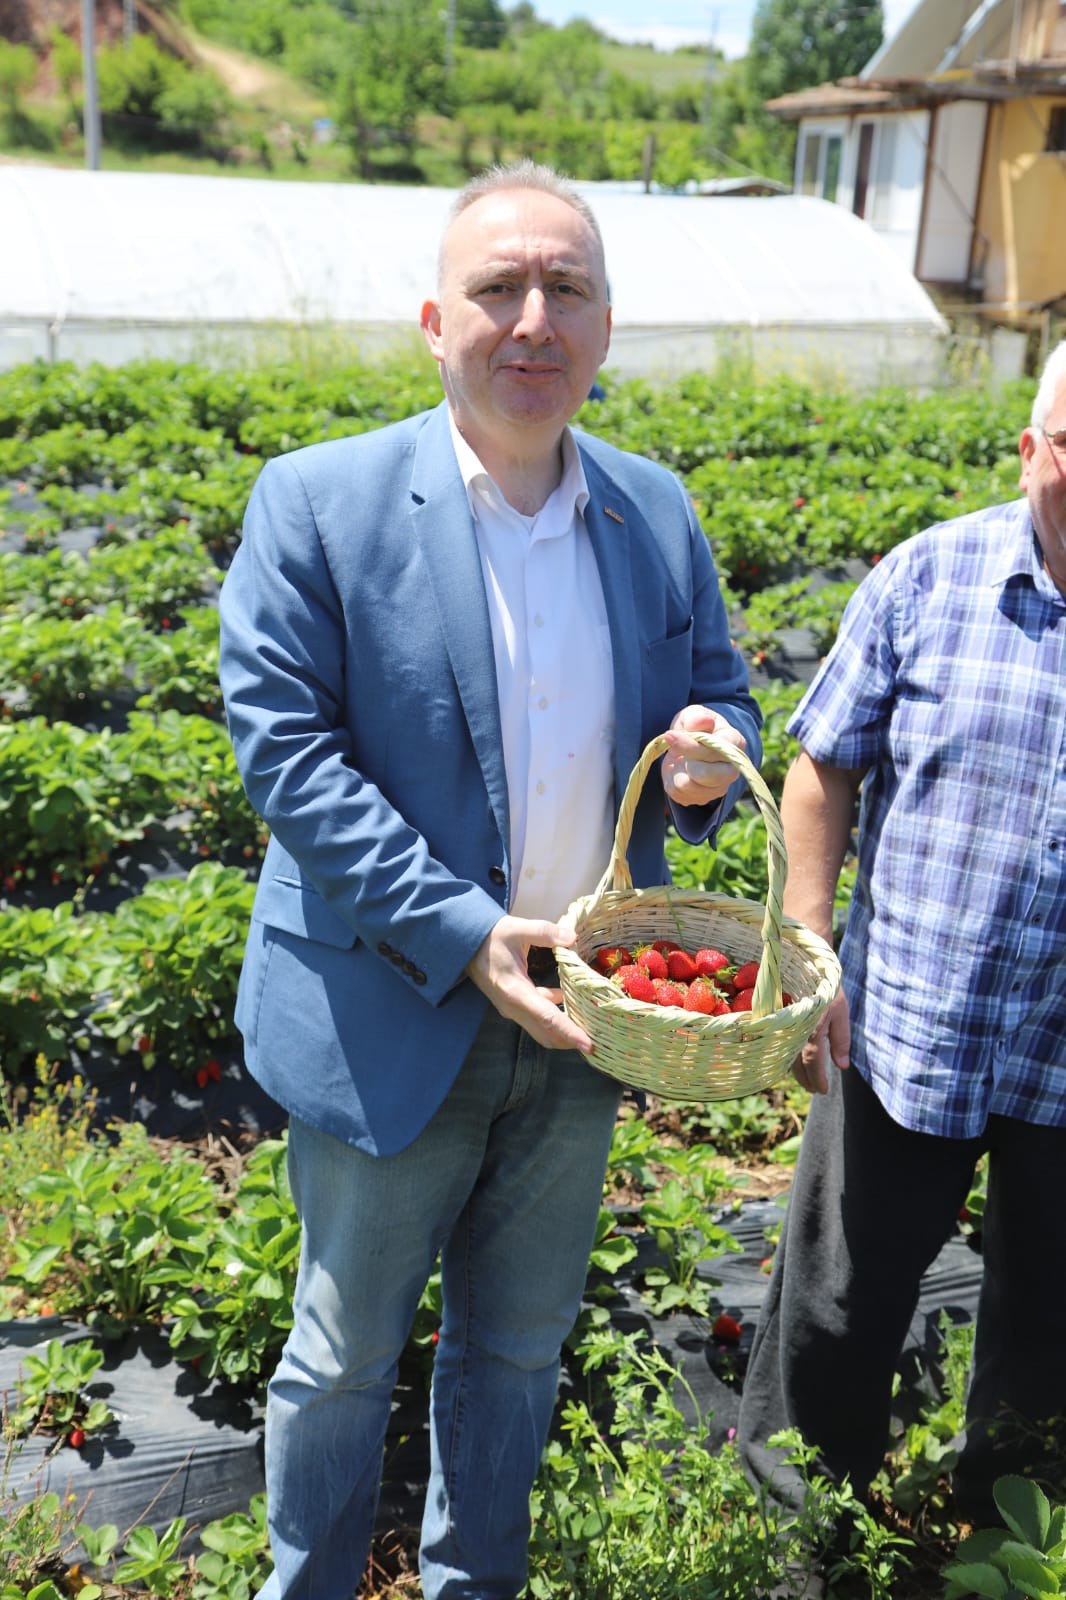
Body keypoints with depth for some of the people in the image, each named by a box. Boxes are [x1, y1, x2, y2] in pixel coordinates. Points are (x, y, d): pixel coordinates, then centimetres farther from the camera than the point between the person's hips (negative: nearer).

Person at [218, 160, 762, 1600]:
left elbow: (719, 697, 12)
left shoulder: (658, 513, 2)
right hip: (391, 1020, -4)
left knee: (518, 1347, 23)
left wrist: (708, 758, -13)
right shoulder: (318, 503, -11)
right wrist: (459, 934, -23)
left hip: (578, 1017, 4)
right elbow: (282, 746, -16)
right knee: (347, 1354, 17)